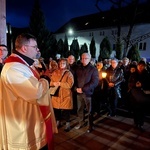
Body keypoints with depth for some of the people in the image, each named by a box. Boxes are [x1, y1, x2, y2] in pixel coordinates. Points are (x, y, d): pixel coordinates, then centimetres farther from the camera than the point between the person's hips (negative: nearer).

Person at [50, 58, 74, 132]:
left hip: (65, 95, -4)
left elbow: (70, 84, -14)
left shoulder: (69, 73, -4)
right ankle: (58, 122, 32)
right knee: (56, 109, 11)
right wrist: (54, 83, -14)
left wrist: (60, 83, -20)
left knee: (66, 111, 2)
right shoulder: (55, 72, 9)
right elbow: (51, 82, 9)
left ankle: (67, 124, 19)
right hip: (56, 94, 4)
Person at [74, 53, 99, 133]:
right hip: (79, 92, 4)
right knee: (80, 109, 16)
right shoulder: (78, 68, 8)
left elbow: (95, 82, -14)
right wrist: (76, 88, -8)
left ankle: (90, 125, 26)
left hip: (88, 92, -4)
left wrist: (83, 89, -17)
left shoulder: (93, 69, -7)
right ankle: (81, 122, 36)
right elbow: (75, 79, 11)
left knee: (89, 110, 9)